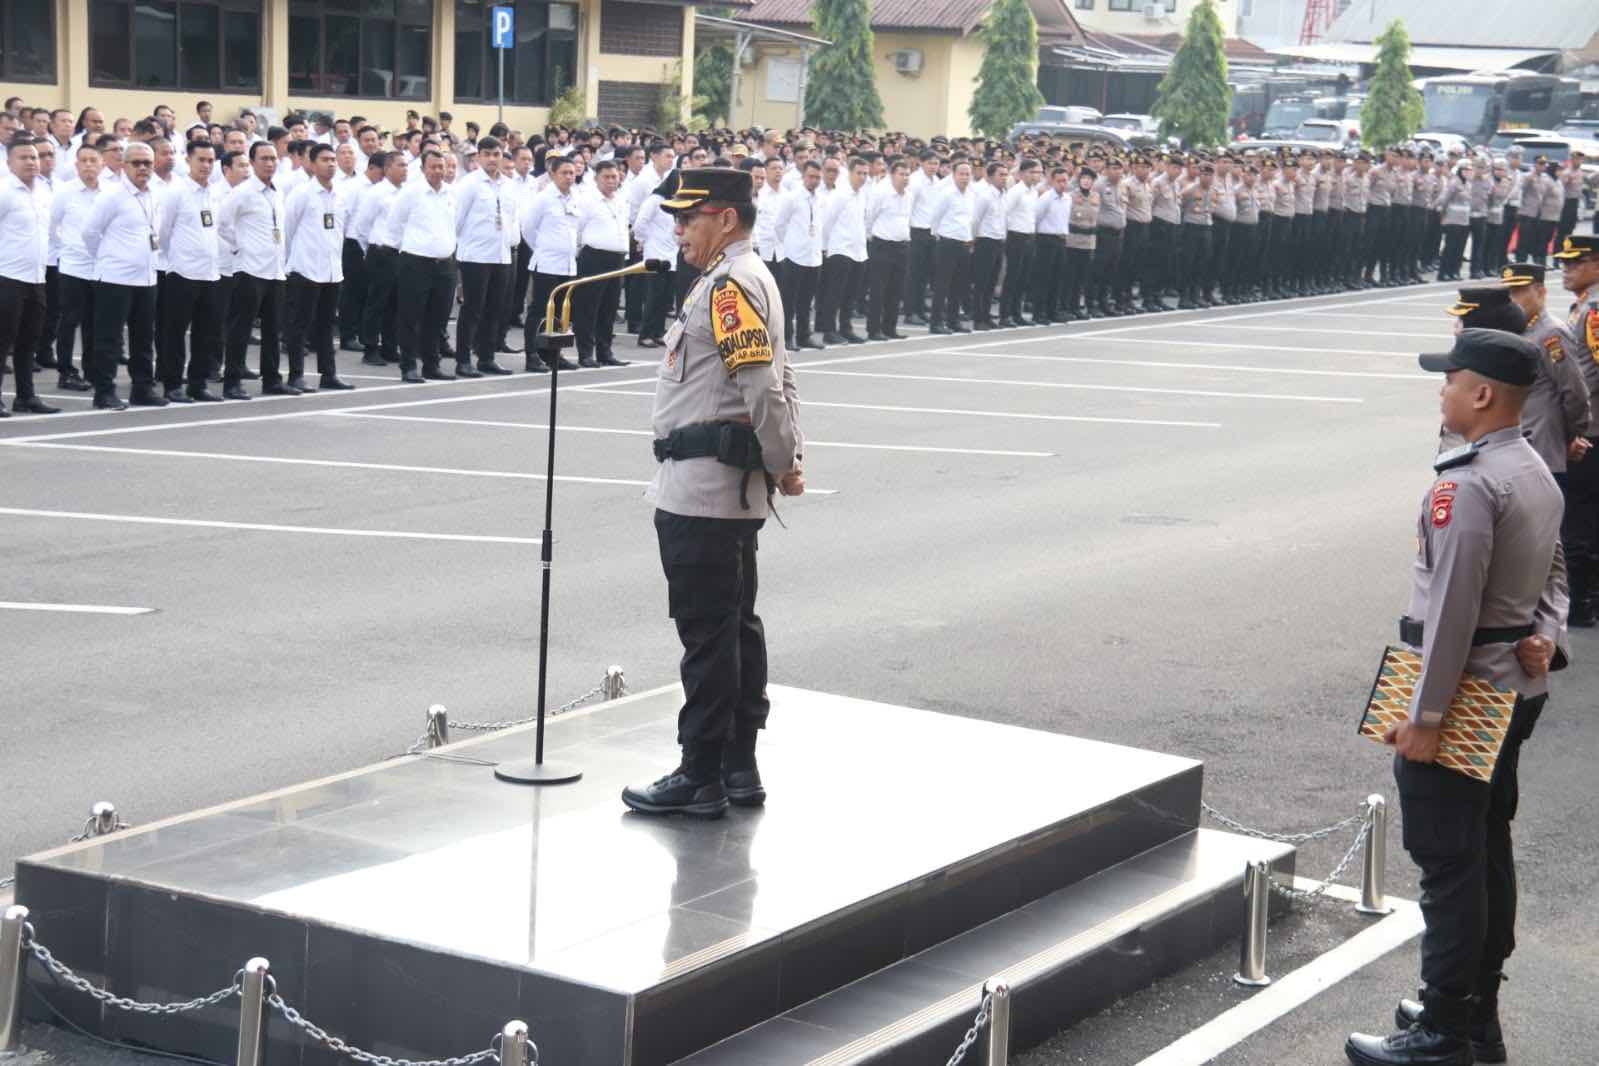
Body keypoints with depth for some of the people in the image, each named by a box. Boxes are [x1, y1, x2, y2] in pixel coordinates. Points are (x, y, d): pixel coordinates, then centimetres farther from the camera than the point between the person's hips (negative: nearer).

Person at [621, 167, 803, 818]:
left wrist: (782, 464, -12)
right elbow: (779, 383, 20)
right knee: (736, 626, 14)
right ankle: (739, 768, 21)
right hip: (735, 494, 11)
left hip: (700, 495, -11)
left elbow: (762, 388, -23)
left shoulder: (729, 286, -16)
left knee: (706, 635, -5)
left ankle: (701, 779, 1)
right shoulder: (748, 278, 18)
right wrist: (787, 462, 13)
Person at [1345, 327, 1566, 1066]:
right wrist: (1546, 635, -1)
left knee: (1447, 866, -3)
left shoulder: (1466, 485, -22)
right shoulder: (1537, 474, 10)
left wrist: (1425, 715, -20)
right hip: (1517, 692, 10)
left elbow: (1452, 608, -23)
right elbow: (1553, 574, 16)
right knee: (1489, 851, 17)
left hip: (1463, 696, -10)